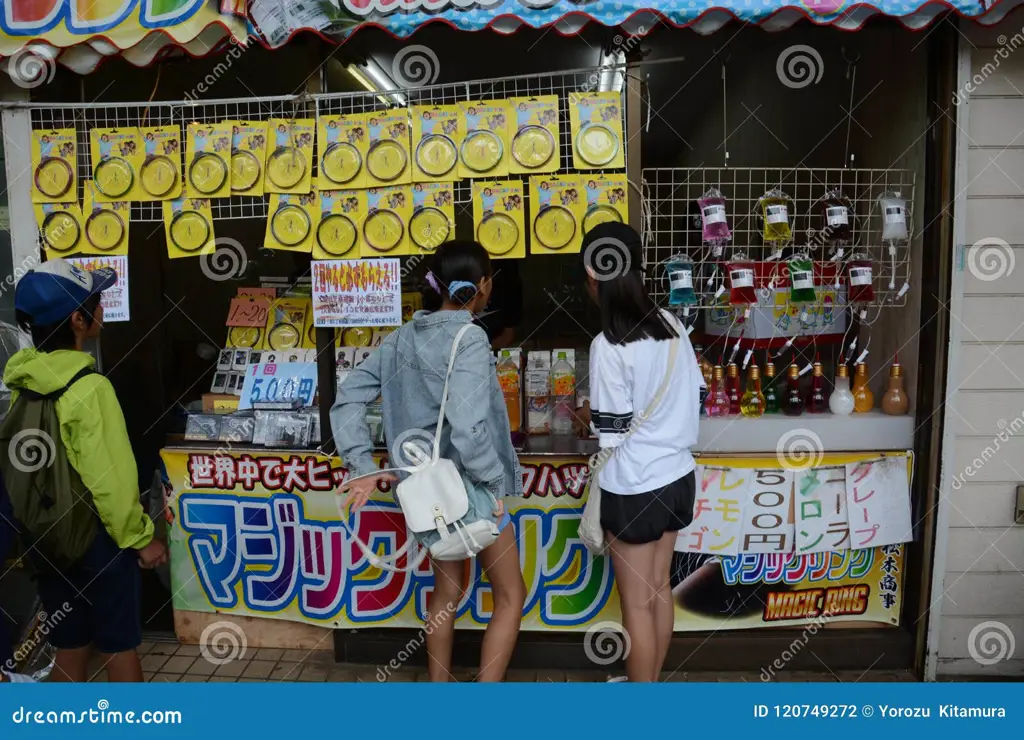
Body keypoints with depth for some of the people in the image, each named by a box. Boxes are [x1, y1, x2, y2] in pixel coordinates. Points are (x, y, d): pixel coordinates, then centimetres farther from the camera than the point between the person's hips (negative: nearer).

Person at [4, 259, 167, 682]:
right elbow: (111, 480, -22)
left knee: (68, 643, 18)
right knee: (119, 642, 10)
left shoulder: (22, 382, 0)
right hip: (96, 535, -7)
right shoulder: (88, 387, -23)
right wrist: (140, 538, -11)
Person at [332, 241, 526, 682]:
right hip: (470, 490, -7)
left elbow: (347, 399, 1)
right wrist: (495, 485, -18)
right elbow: (468, 427, -32)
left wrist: (364, 467, -1)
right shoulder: (469, 340, -21)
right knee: (511, 596, 11)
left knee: (446, 589, 24)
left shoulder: (402, 338, 2)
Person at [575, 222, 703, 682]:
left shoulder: (610, 345, -21)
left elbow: (611, 432, -19)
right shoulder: (671, 326, 0)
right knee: (660, 590, 20)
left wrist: (588, 414, 1)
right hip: (675, 476, 7)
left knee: (636, 604, 9)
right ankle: (647, 686, 39)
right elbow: (692, 397, 8)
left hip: (634, 488, -7)